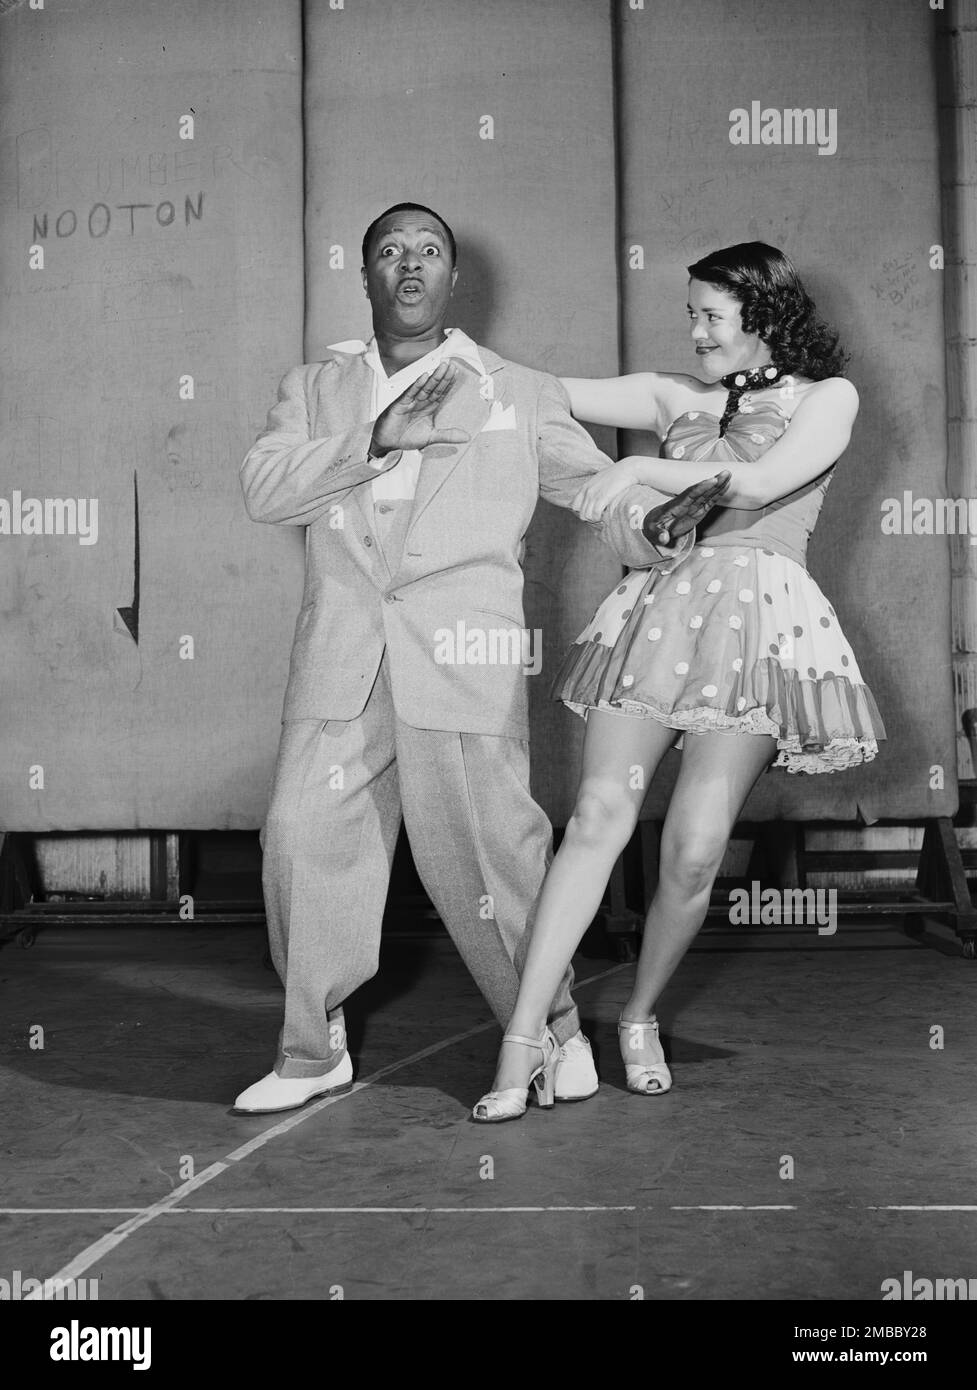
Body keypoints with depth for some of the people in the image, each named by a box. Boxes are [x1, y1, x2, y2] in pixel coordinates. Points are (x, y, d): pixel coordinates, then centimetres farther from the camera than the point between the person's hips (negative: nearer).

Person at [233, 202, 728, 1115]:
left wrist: (653, 524, -13)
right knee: (302, 839, -2)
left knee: (488, 851, -1)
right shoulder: (313, 388, 17)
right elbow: (263, 487, 2)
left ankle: (552, 1034, 22)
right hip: (339, 661, 2)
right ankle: (313, 1052, 16)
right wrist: (375, 439, -10)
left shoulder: (519, 395, 14)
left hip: (463, 662, -2)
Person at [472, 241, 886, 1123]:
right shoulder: (676, 396, 19)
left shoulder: (827, 397, 10)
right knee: (599, 817, -11)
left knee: (694, 852, -9)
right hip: (660, 609, 2)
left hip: (756, 621, -2)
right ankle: (525, 1042, -12)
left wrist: (641, 469, -10)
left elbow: (758, 483, -7)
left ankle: (641, 1020, 15)